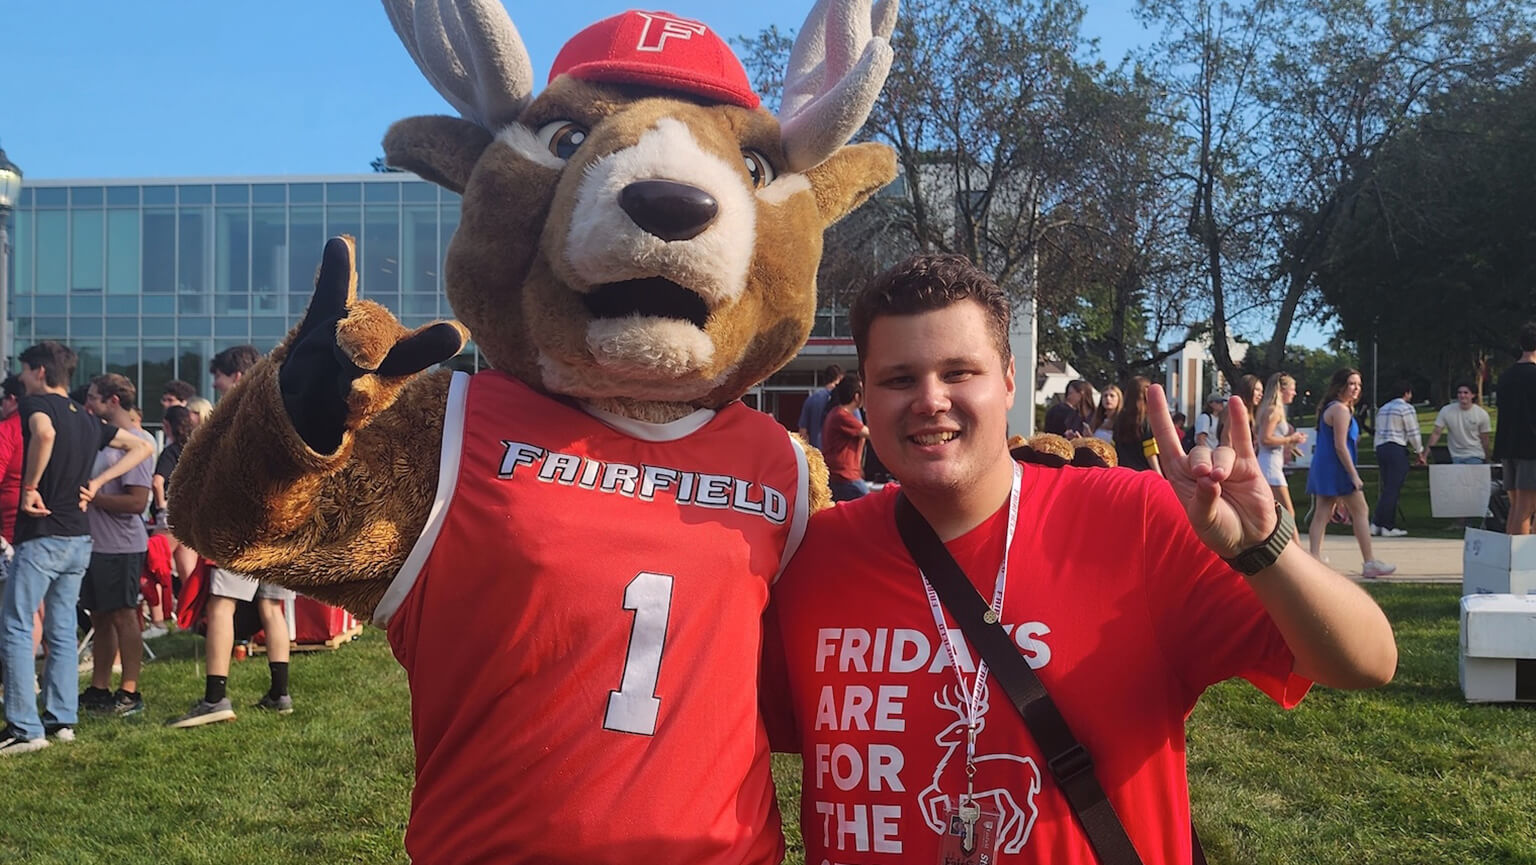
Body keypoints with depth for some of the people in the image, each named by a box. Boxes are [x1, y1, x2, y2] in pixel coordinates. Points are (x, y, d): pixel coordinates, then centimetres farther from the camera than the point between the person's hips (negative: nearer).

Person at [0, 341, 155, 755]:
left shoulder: (36, 404, -8)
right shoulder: (88, 419, 13)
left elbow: (45, 433, -33)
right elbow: (143, 447, 18)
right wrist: (96, 482, 10)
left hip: (41, 536, -7)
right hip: (79, 538, 7)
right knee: (62, 630, 13)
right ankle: (62, 719, 17)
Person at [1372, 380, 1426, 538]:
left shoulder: (1382, 409, 19)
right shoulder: (1407, 408, -4)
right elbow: (1413, 433, -5)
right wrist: (1420, 453, 6)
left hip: (1380, 448, 8)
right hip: (1396, 449, -7)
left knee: (1388, 488, 9)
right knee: (1393, 489, -6)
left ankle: (1389, 525, 6)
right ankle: (1385, 526, -9)